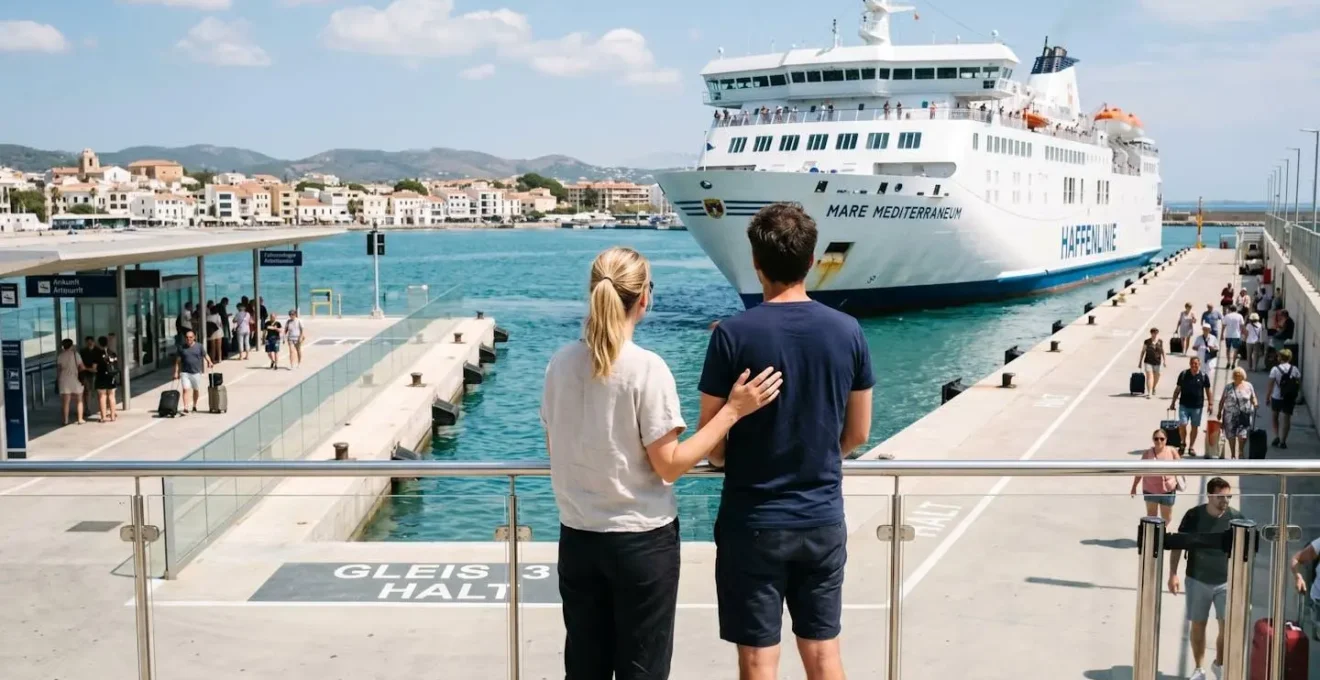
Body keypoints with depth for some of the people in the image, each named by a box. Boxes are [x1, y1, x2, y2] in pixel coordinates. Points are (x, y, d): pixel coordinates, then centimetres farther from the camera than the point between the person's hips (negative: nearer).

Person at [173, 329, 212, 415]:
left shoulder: (199, 346, 2)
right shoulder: (182, 348, 2)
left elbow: (205, 355, 2)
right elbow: (178, 361, 5)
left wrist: (209, 362, -19)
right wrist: (176, 372, 0)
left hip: (196, 372, 1)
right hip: (185, 372, -1)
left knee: (196, 390, 13)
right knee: (185, 389, -12)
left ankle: (194, 407, 31)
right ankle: (185, 409, -17)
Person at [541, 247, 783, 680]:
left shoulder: (560, 363, -1)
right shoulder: (647, 368, -17)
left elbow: (555, 451, 9)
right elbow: (669, 466, -14)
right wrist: (733, 410, -12)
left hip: (578, 537, 5)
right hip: (642, 541, -5)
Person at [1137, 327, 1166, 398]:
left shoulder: (1161, 342, 1)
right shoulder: (1147, 342, -5)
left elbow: (1163, 351, 9)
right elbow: (1143, 352, 2)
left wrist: (1164, 360, 3)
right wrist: (1140, 362, 3)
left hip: (1157, 362, 3)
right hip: (1148, 361, -3)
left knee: (1156, 377, 16)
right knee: (1149, 376, -11)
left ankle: (1153, 388, 44)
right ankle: (1149, 393, -12)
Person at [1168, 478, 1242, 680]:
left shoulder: (1235, 517, -7)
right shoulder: (1193, 516, -11)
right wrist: (1173, 574, -9)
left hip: (1226, 581, 1)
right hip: (1197, 580, -1)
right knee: (1198, 625, 9)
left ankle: (1219, 664, 24)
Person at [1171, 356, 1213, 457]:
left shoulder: (1203, 376, -1)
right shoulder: (1183, 374, 1)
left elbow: (1208, 391, 6)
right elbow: (1177, 389, 7)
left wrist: (1210, 403, -2)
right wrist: (1173, 403, 6)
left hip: (1197, 406, 0)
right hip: (1184, 405, 0)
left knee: (1194, 426, 7)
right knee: (1182, 424, -11)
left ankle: (1191, 447, 20)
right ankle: (1183, 443, 12)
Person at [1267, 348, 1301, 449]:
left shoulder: (1275, 369, -12)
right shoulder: (1295, 370, -3)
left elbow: (1270, 385, -11)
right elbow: (1299, 385, 0)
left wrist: (1267, 397, -1)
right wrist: (1296, 397, 12)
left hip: (1276, 398, -2)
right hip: (1289, 399, 2)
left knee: (1274, 417, 20)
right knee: (1286, 419, 8)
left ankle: (1277, 436, 10)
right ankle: (1282, 441, 8)